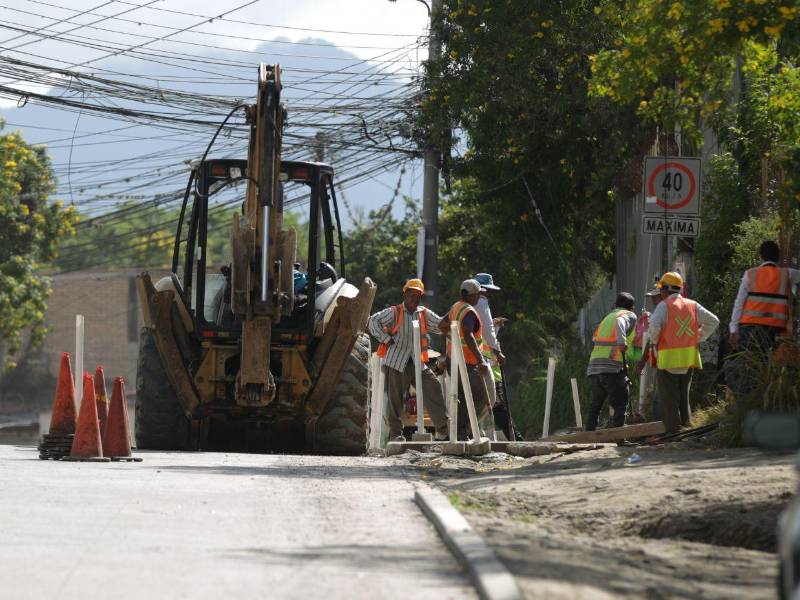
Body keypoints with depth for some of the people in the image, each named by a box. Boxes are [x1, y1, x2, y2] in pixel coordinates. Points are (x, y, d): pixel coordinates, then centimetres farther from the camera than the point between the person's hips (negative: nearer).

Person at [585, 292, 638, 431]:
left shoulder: (607, 317, 27)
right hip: (612, 367, -7)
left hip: (594, 366, 7)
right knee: (620, 404, -5)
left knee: (595, 405, 15)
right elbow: (620, 322, -17)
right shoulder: (630, 316, 6)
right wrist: (622, 341, -32)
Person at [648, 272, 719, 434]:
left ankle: (673, 432, -5)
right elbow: (713, 321, 6)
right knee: (684, 398, 17)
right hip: (688, 359, 6)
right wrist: (698, 339, 10)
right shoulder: (692, 305, 9)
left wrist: (655, 341, -5)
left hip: (669, 359, -6)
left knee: (669, 401, -1)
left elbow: (654, 325, -24)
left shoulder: (664, 305, -8)